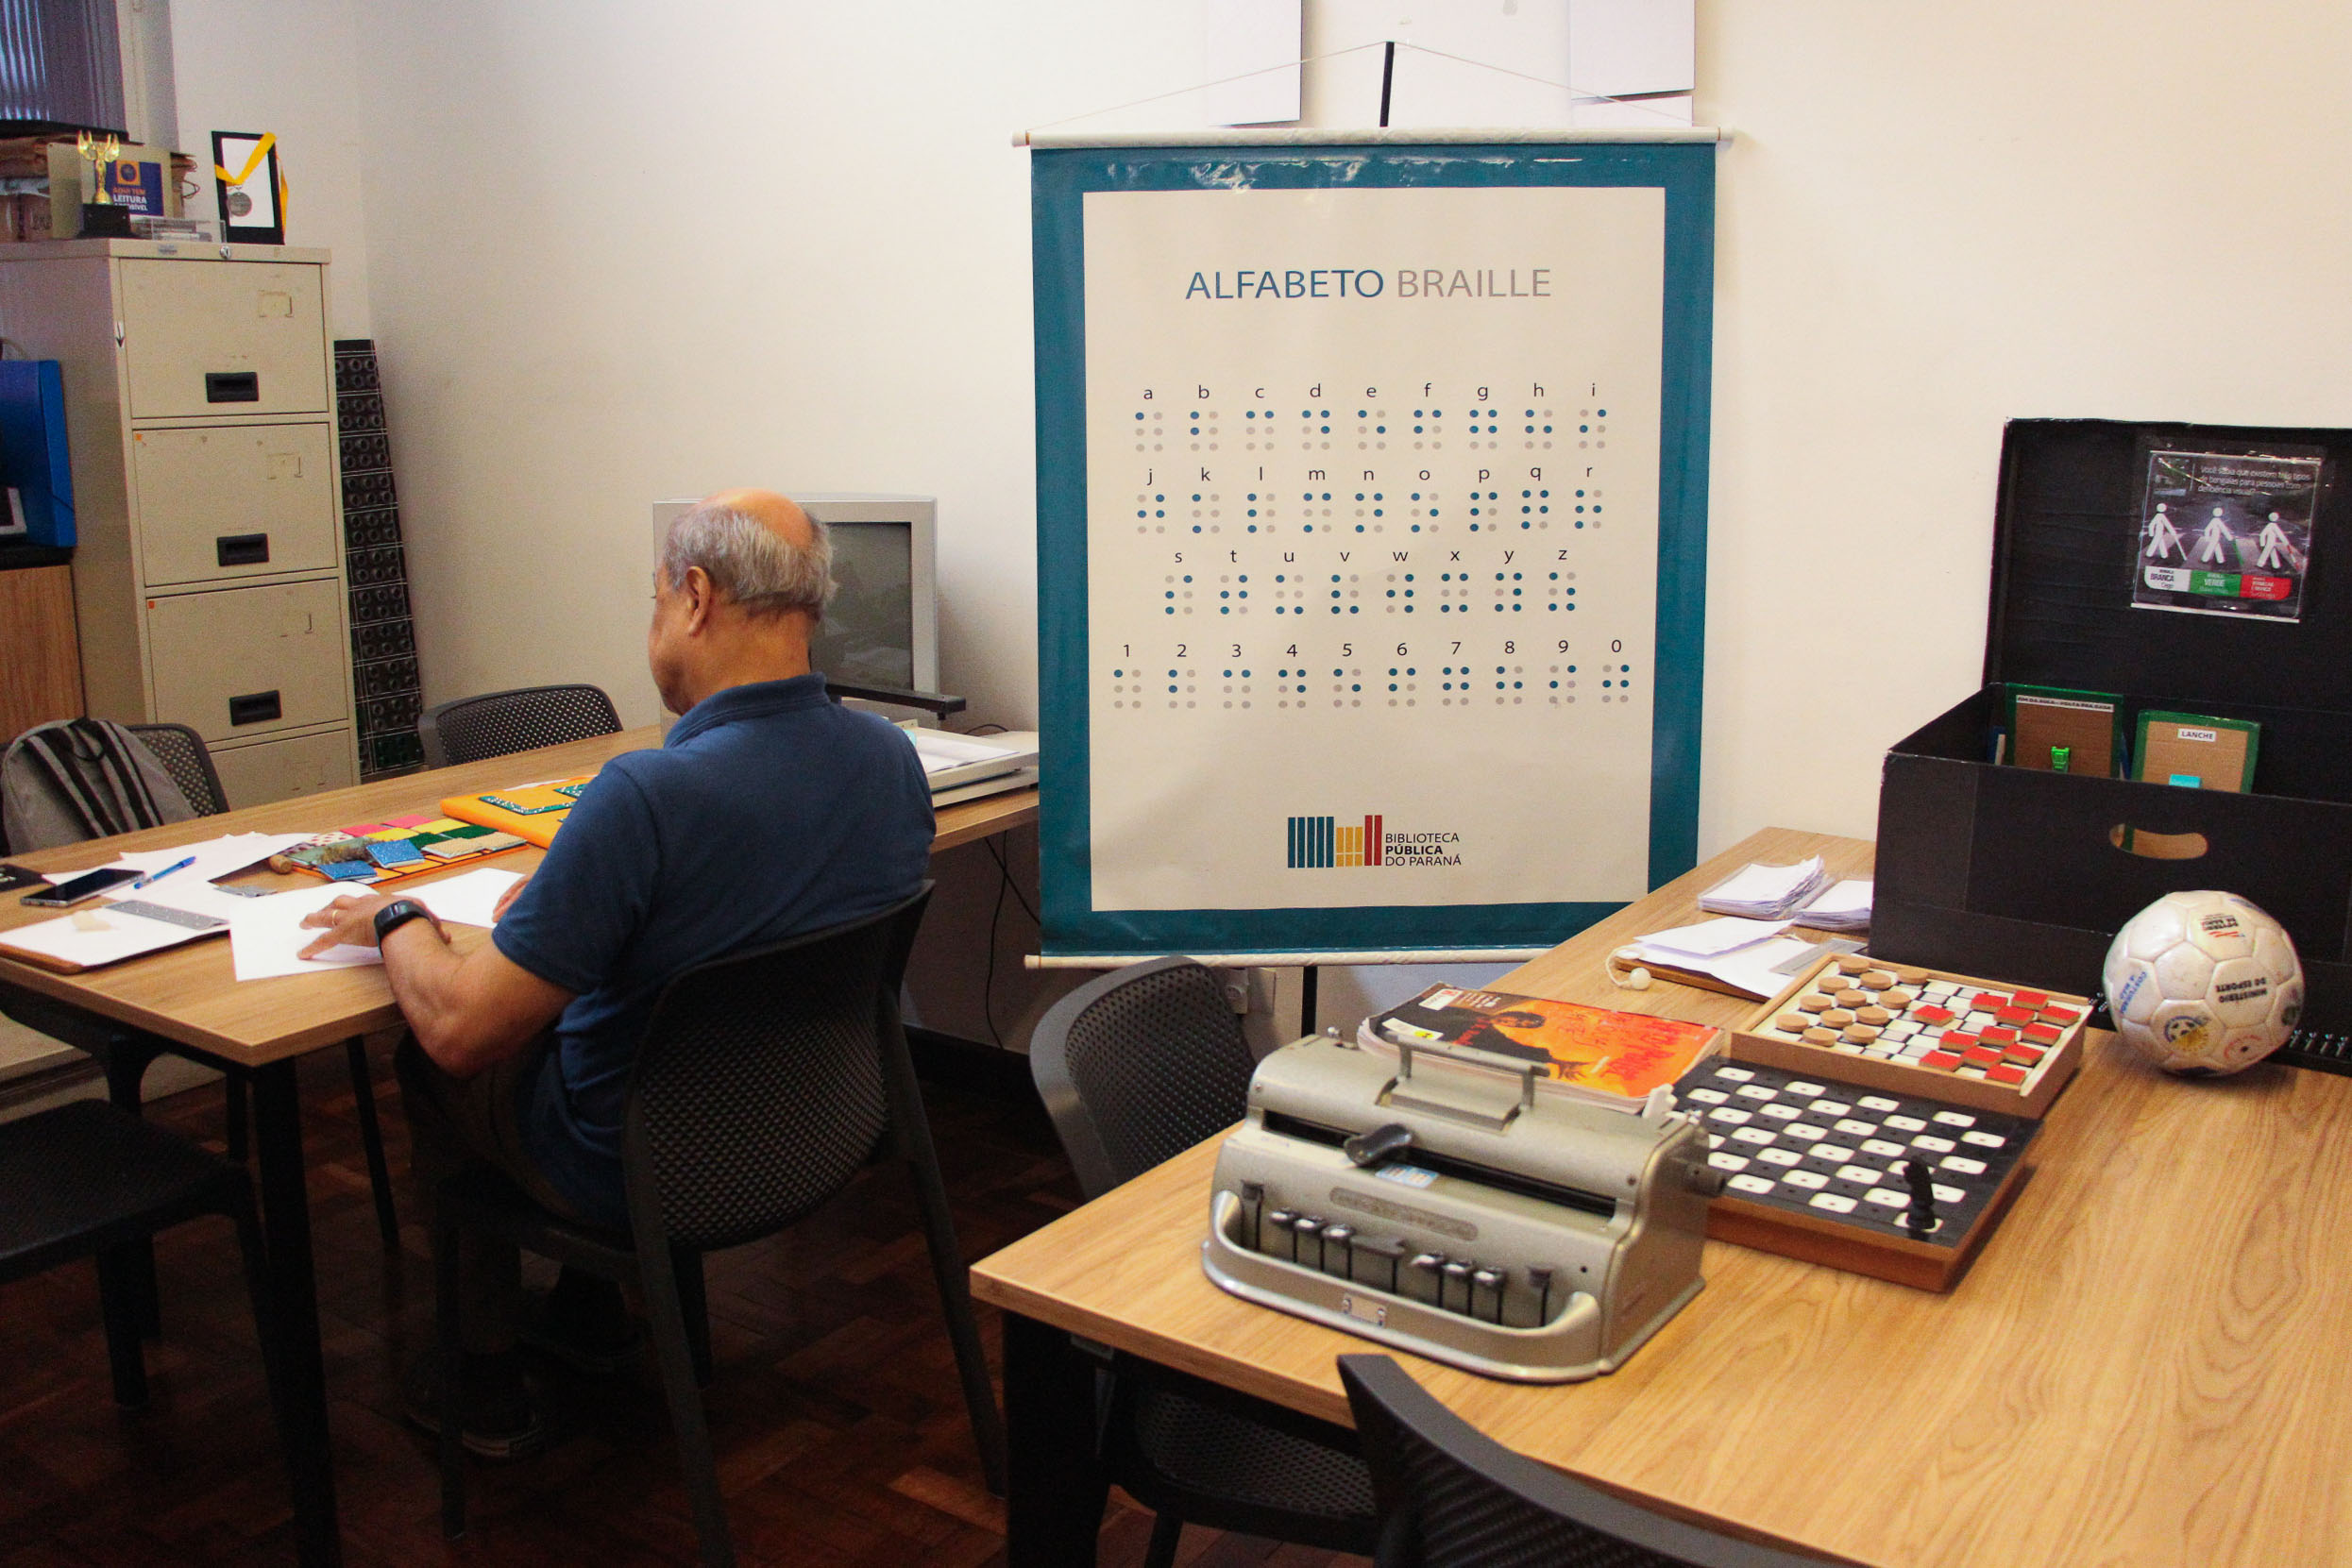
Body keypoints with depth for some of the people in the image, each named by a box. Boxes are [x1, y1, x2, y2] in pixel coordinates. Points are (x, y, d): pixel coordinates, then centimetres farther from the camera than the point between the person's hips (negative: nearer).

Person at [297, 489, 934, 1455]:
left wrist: (398, 922, -6)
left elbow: (458, 1030, -27)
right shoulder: (894, 761, -11)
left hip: (650, 1174, -6)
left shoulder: (647, 795, -34)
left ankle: (488, 1374, 33)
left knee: (434, 1064, 22)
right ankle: (591, 1309, 42)